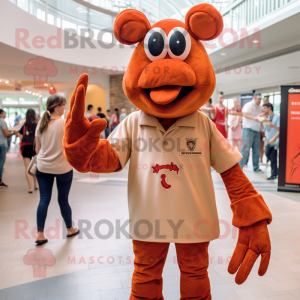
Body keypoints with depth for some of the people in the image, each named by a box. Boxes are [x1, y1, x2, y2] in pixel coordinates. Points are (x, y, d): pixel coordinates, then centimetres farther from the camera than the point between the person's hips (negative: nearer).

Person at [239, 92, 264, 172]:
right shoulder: (249, 105, -6)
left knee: (256, 150, 8)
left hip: (257, 130, 7)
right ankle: (239, 167, -4)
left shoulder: (260, 107, 16)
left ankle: (256, 167, 17)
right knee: (245, 149, -9)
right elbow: (244, 114, -18)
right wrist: (254, 118, -26)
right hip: (248, 129, -7)